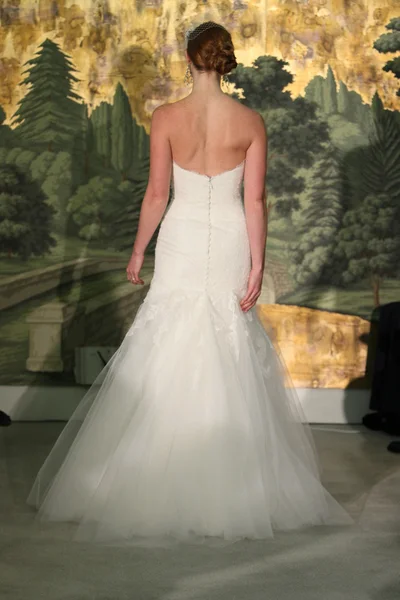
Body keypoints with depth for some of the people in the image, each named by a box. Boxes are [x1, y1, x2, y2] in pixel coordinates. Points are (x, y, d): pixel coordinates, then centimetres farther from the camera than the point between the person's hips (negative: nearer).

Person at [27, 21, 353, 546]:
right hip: (230, 245, 1)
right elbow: (255, 201, -5)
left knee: (168, 351, 7)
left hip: (181, 242, -1)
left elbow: (157, 195, -5)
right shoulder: (251, 123, -3)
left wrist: (138, 251, 6)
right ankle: (228, 485, 17)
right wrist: (257, 266, -1)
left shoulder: (166, 118, -6)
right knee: (229, 358, 10)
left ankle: (155, 482, 14)